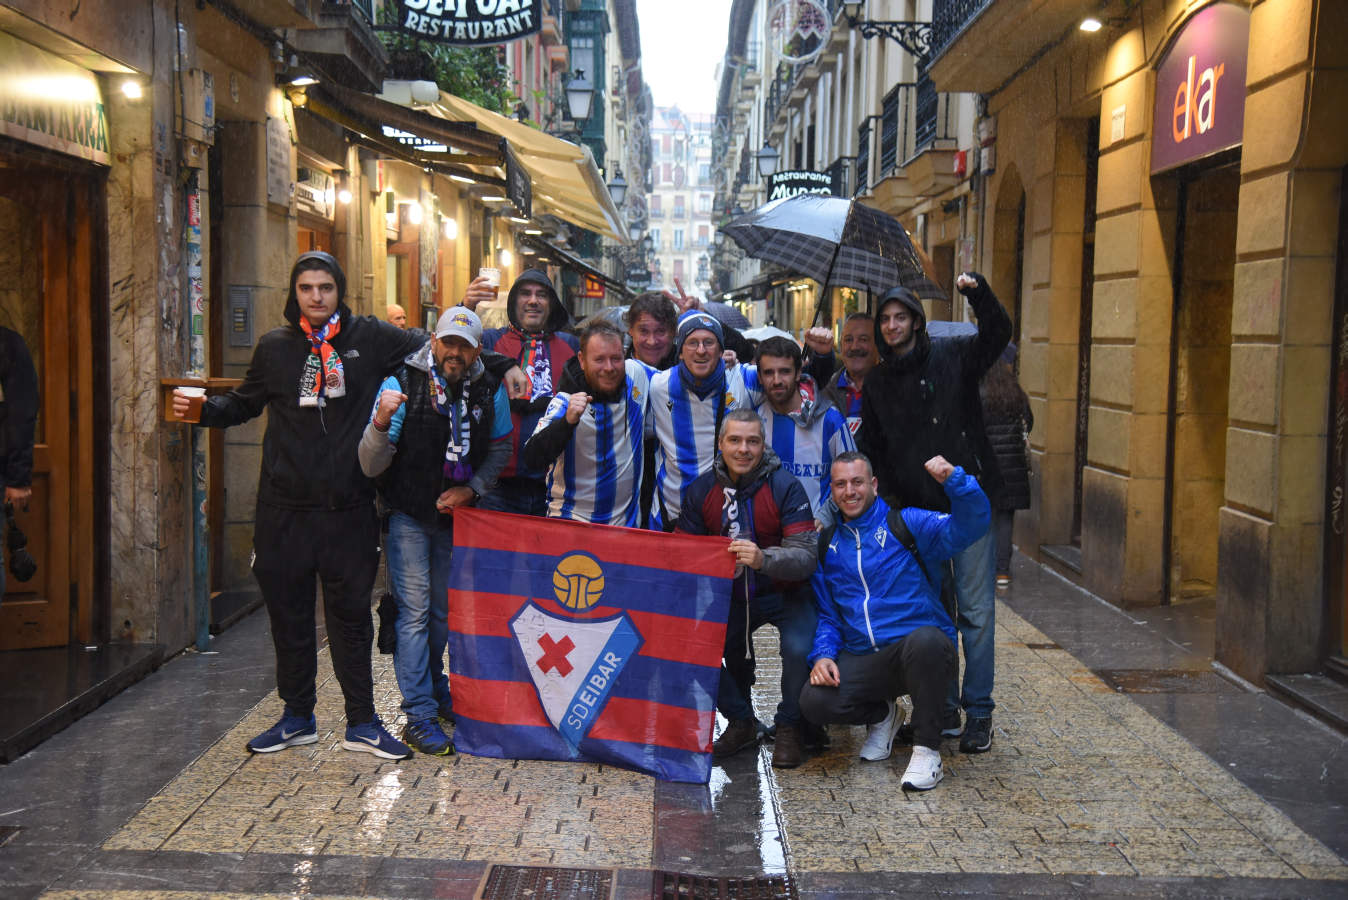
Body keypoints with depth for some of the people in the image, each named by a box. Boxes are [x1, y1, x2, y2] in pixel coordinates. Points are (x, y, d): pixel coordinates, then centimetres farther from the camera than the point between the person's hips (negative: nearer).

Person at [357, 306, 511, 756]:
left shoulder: (490, 391, -6)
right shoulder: (402, 383, -17)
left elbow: (500, 448, 11)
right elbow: (372, 467, -21)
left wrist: (472, 488, -5)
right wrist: (380, 424, -41)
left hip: (456, 514, 4)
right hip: (408, 516, -4)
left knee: (445, 610, 16)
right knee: (415, 611, -7)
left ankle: (437, 691, 37)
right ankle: (419, 715, 0)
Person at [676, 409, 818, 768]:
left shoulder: (785, 487, -16)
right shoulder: (701, 489, -3)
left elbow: (805, 557, -25)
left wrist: (763, 559, -44)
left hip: (784, 594, -4)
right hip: (731, 594, 4)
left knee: (799, 648, -31)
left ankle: (790, 726, 0)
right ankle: (741, 722, 9)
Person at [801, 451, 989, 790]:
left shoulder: (906, 524, 1)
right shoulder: (827, 546, 15)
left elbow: (969, 526, -14)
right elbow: (826, 614, 19)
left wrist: (954, 480, -31)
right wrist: (822, 654, 0)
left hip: (921, 649, -4)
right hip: (862, 660, 4)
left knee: (924, 640, -40)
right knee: (814, 700, -23)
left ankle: (927, 749, -17)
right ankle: (882, 715, 13)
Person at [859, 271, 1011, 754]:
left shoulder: (952, 357, 5)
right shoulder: (876, 382, 13)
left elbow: (997, 333, -9)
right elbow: (873, 450, 16)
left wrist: (978, 291, -23)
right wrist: (889, 500, 5)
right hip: (914, 510, 3)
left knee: (974, 608, -1)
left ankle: (978, 711, 7)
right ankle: (944, 708, 18)